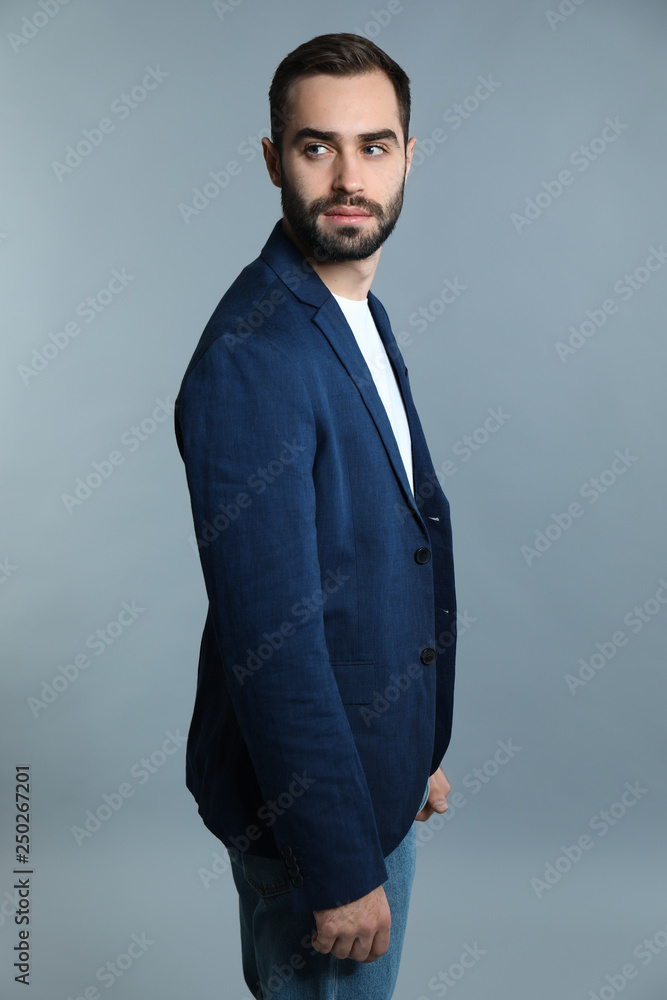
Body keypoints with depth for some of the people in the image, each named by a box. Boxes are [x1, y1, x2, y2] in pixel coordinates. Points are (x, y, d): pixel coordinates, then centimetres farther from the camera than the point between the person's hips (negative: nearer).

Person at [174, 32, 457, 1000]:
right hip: (308, 799, -8)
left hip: (378, 766, 9)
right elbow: (272, 644, -26)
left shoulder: (360, 313, 5)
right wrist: (343, 869, -20)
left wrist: (420, 752, 14)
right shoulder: (249, 359, -26)